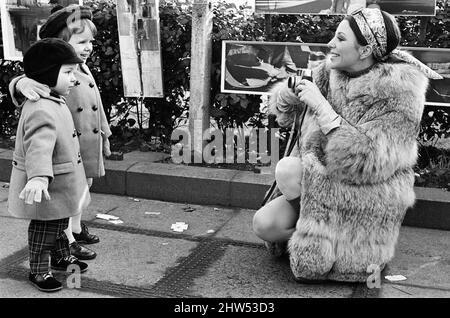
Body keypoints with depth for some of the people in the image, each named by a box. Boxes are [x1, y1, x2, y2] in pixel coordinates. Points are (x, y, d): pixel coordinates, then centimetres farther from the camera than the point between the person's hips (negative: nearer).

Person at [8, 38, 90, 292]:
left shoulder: (55, 102, 7)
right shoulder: (41, 110, -29)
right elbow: (39, 146, -44)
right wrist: (39, 177, -56)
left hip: (61, 183, 10)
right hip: (47, 186, -10)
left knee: (59, 222, 26)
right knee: (45, 226, 4)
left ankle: (62, 256, 45)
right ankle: (38, 270, 20)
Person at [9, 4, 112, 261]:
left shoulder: (85, 71, 9)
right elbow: (20, 81, -32)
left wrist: (104, 136, 23)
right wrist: (24, 83, -56)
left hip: (89, 144, 8)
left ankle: (76, 227, 38)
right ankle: (69, 241, 16)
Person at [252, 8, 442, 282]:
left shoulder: (399, 92, -21)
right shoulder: (331, 72, -2)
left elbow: (368, 162, -31)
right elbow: (285, 111, 11)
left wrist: (322, 107, -31)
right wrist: (289, 94, -14)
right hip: (319, 184, 6)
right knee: (264, 224, -13)